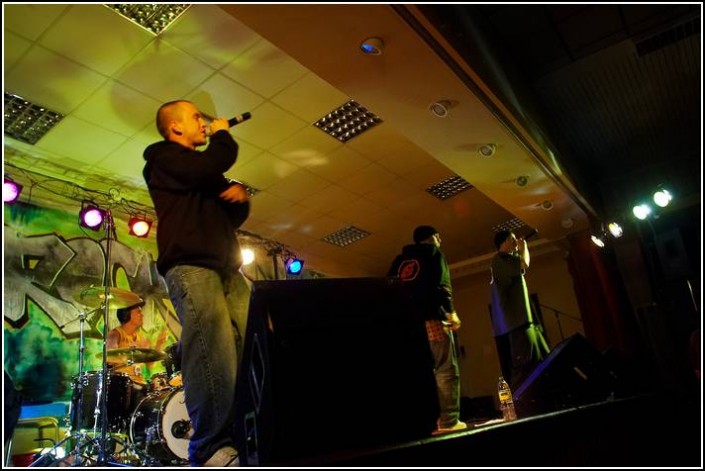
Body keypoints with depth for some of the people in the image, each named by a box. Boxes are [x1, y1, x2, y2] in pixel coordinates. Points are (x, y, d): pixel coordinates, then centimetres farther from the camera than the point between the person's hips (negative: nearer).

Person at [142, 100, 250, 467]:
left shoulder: (202, 168, 34)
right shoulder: (162, 156, 11)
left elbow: (235, 217, 29)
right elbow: (211, 166, -10)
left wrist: (240, 194, 7)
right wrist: (222, 135, 10)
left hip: (226, 267, 8)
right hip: (190, 266, -8)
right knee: (214, 354, -25)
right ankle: (212, 451, -27)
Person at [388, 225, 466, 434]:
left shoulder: (400, 259, 23)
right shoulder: (433, 252, 8)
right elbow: (440, 283, -7)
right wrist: (451, 311, -7)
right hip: (431, 318, -6)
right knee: (446, 370, -5)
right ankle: (449, 421, -12)